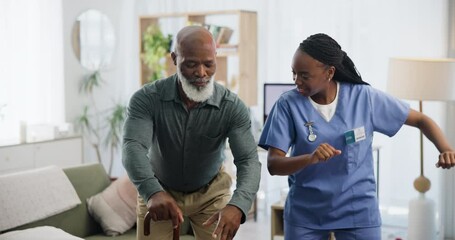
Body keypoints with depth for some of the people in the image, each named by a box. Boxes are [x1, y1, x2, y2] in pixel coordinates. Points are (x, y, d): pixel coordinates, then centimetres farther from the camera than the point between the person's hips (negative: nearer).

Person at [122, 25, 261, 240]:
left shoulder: (232, 107, -22)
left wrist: (237, 205, -50)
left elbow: (249, 160, -30)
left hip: (210, 192, 0)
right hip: (159, 193, 0)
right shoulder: (146, 99, -24)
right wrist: (153, 192, -57)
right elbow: (133, 147, -36)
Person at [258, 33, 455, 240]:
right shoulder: (288, 104, -11)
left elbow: (420, 120, 1)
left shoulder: (365, 97, -9)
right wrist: (310, 158, -34)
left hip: (357, 212, 0)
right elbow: (273, 165, -15)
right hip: (304, 214, 0)